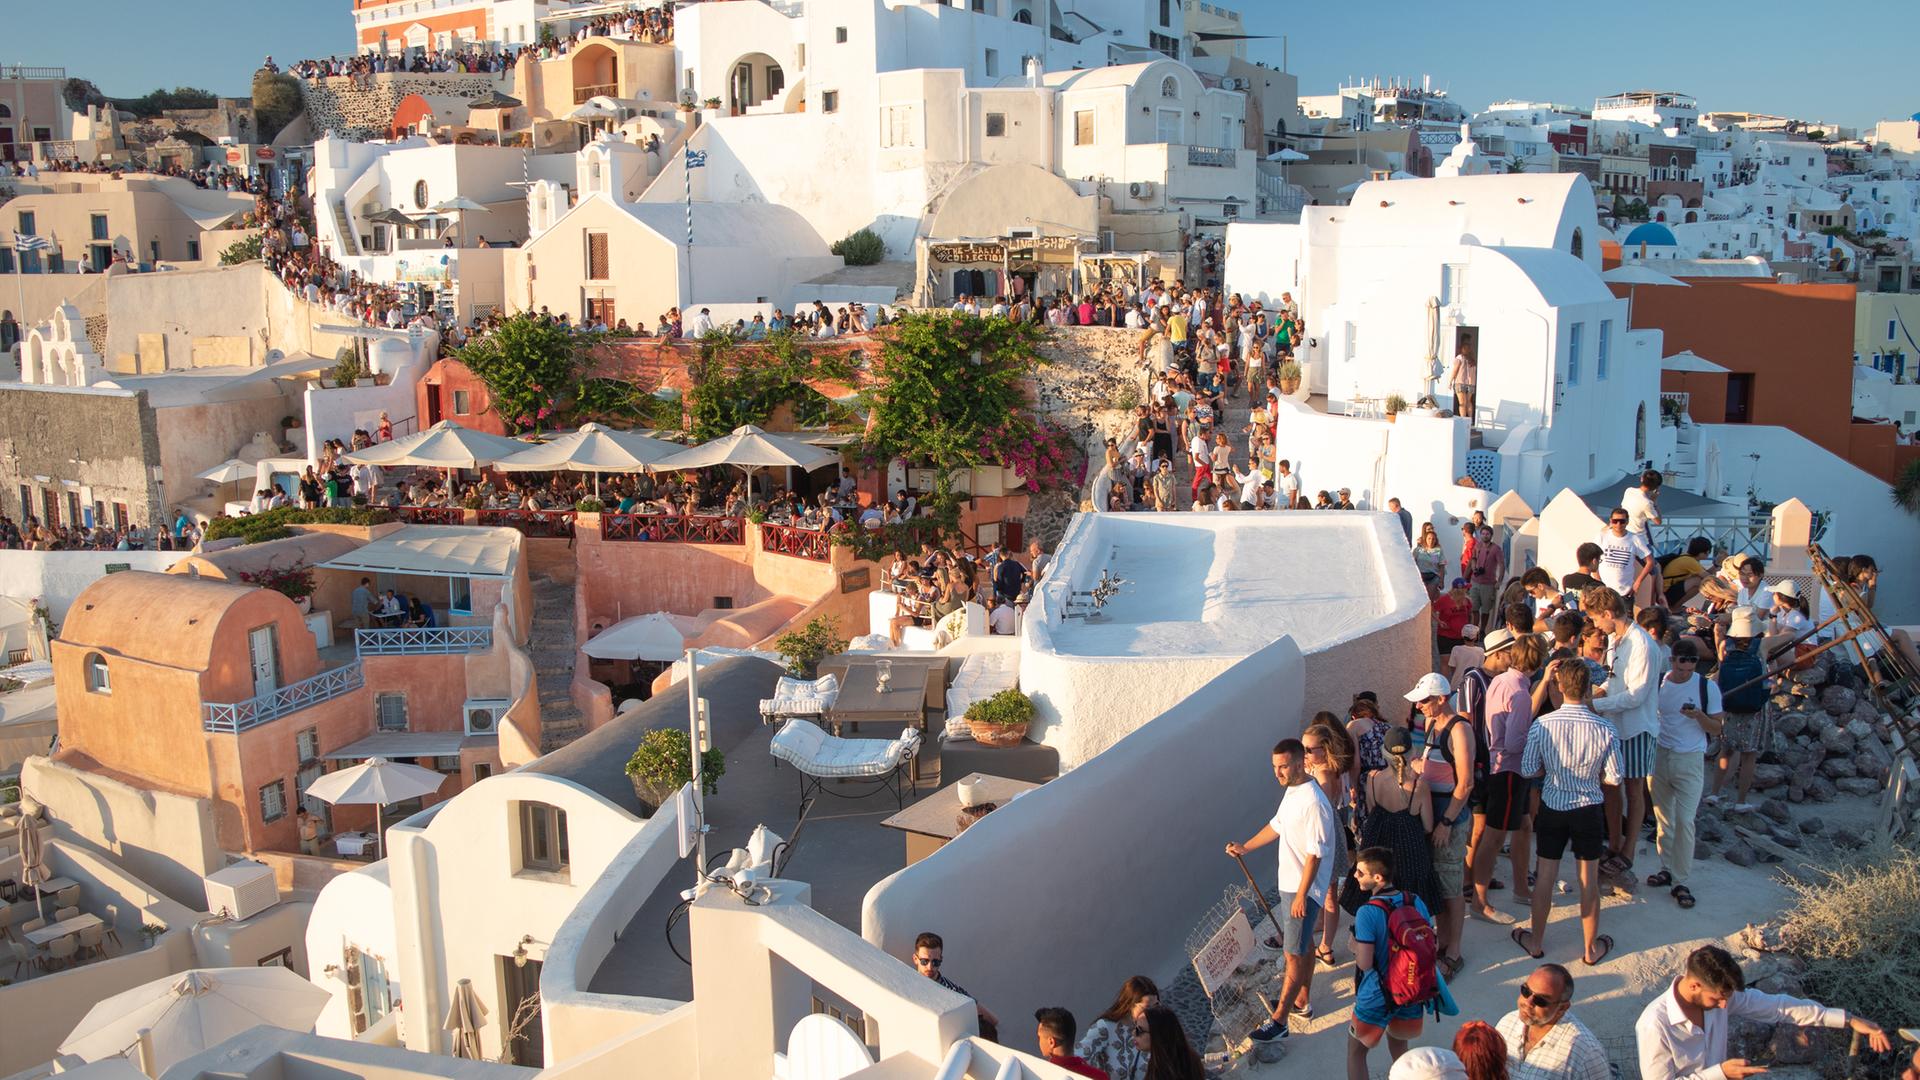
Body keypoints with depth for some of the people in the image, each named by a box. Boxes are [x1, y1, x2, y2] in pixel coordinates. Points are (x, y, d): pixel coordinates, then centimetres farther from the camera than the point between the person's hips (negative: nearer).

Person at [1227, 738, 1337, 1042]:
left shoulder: (1313, 802, -27)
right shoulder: (1292, 792, 4)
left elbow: (1315, 853, -26)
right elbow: (1277, 826, 19)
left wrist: (1301, 896, -23)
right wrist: (1244, 848, 25)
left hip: (1304, 889, -10)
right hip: (1289, 883, 10)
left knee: (1295, 954, -2)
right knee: (1303, 945, 22)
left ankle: (1279, 1021, 3)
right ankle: (1301, 1002, 36)